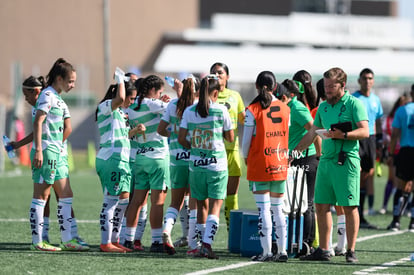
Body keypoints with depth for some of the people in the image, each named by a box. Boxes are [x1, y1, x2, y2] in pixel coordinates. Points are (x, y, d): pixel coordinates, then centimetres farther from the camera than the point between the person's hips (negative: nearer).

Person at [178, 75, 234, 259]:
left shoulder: (189, 111, 0)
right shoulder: (221, 110, -7)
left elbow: (181, 138, 0)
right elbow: (230, 138, 1)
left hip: (196, 164, 3)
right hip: (217, 164, -3)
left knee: (202, 205, 15)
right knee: (215, 206, -2)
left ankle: (201, 245, 19)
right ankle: (207, 244, -16)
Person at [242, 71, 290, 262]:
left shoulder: (253, 110, -9)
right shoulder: (285, 109, 3)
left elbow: (247, 139, -5)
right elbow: (288, 136, 6)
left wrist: (246, 157, 12)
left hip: (259, 165, -4)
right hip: (280, 165, 4)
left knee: (263, 209, -2)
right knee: (278, 209, 12)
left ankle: (267, 252, -4)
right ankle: (282, 251, 11)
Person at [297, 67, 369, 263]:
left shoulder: (354, 104, -3)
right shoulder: (323, 107, 17)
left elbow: (364, 131, -12)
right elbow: (311, 133, 24)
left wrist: (342, 135, -23)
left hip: (346, 161, -7)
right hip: (326, 159, 7)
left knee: (349, 207, -5)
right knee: (321, 206, 5)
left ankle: (351, 251, -1)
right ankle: (323, 250, 12)